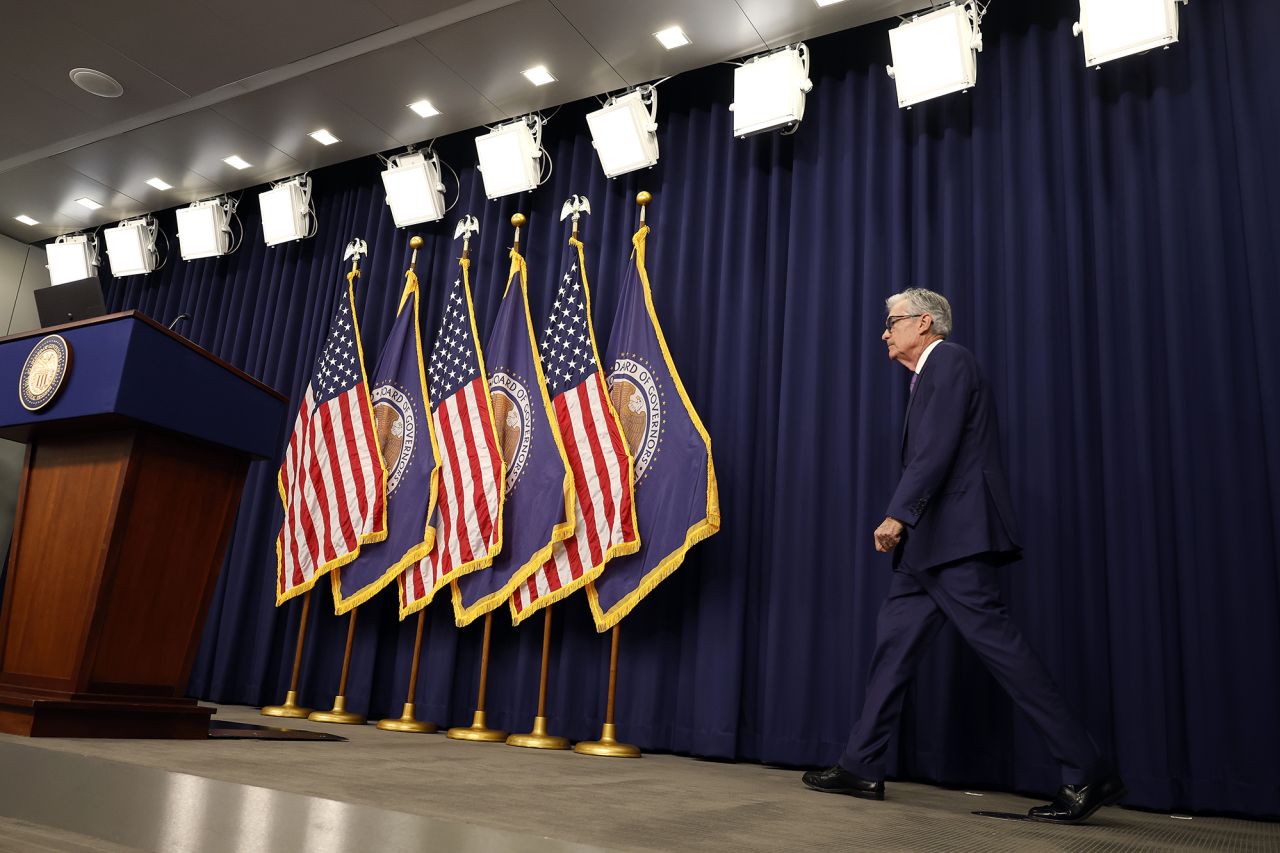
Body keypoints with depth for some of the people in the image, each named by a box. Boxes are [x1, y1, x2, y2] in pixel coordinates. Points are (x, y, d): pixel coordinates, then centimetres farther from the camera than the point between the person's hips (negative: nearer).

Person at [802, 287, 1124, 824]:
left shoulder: (949, 360, -5)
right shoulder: (928, 376, 24)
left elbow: (938, 449, -18)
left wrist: (898, 514, -23)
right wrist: (905, 520, 16)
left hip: (956, 536, -10)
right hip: (930, 541, 10)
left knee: (993, 639, -11)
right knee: (894, 640, 8)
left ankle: (1086, 773, -3)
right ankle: (862, 768, 13)